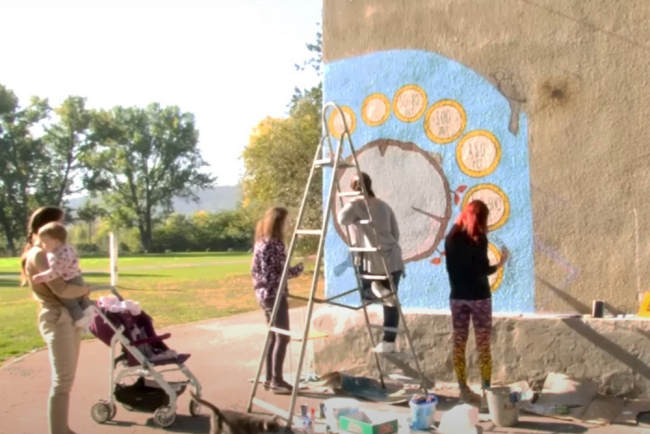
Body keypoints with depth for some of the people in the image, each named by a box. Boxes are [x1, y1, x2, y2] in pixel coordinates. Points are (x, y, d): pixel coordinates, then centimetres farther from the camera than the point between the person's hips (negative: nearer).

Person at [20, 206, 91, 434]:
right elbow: (61, 289, -21)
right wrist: (85, 289, -4)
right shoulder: (38, 255, -12)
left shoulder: (49, 252, 18)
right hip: (57, 320, -10)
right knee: (62, 381, -7)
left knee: (66, 380, 14)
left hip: (68, 318, 10)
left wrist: (80, 291, -1)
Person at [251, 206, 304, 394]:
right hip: (274, 294, -10)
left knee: (274, 336, 13)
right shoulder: (272, 244, -18)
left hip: (266, 293, 10)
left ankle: (270, 378, 18)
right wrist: (298, 268, -14)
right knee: (282, 337, -6)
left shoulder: (264, 242, 12)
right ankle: (277, 380, -3)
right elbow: (271, 274, -21)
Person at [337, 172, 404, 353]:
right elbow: (396, 233, 15)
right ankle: (388, 342, 9)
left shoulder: (355, 204, -3)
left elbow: (342, 218, -22)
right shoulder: (384, 205, 13)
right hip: (393, 259, 5)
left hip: (371, 261, -5)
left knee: (365, 290, 19)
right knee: (391, 303, 10)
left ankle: (378, 291, -14)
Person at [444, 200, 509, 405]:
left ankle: (464, 390, 14)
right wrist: (499, 264, 0)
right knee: (483, 346, 2)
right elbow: (482, 270, -16)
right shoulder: (479, 238, -11)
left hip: (457, 296, 5)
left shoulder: (451, 238, 5)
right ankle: (486, 392, 4)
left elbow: (451, 267, 10)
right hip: (479, 297, -5)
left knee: (459, 344, 8)